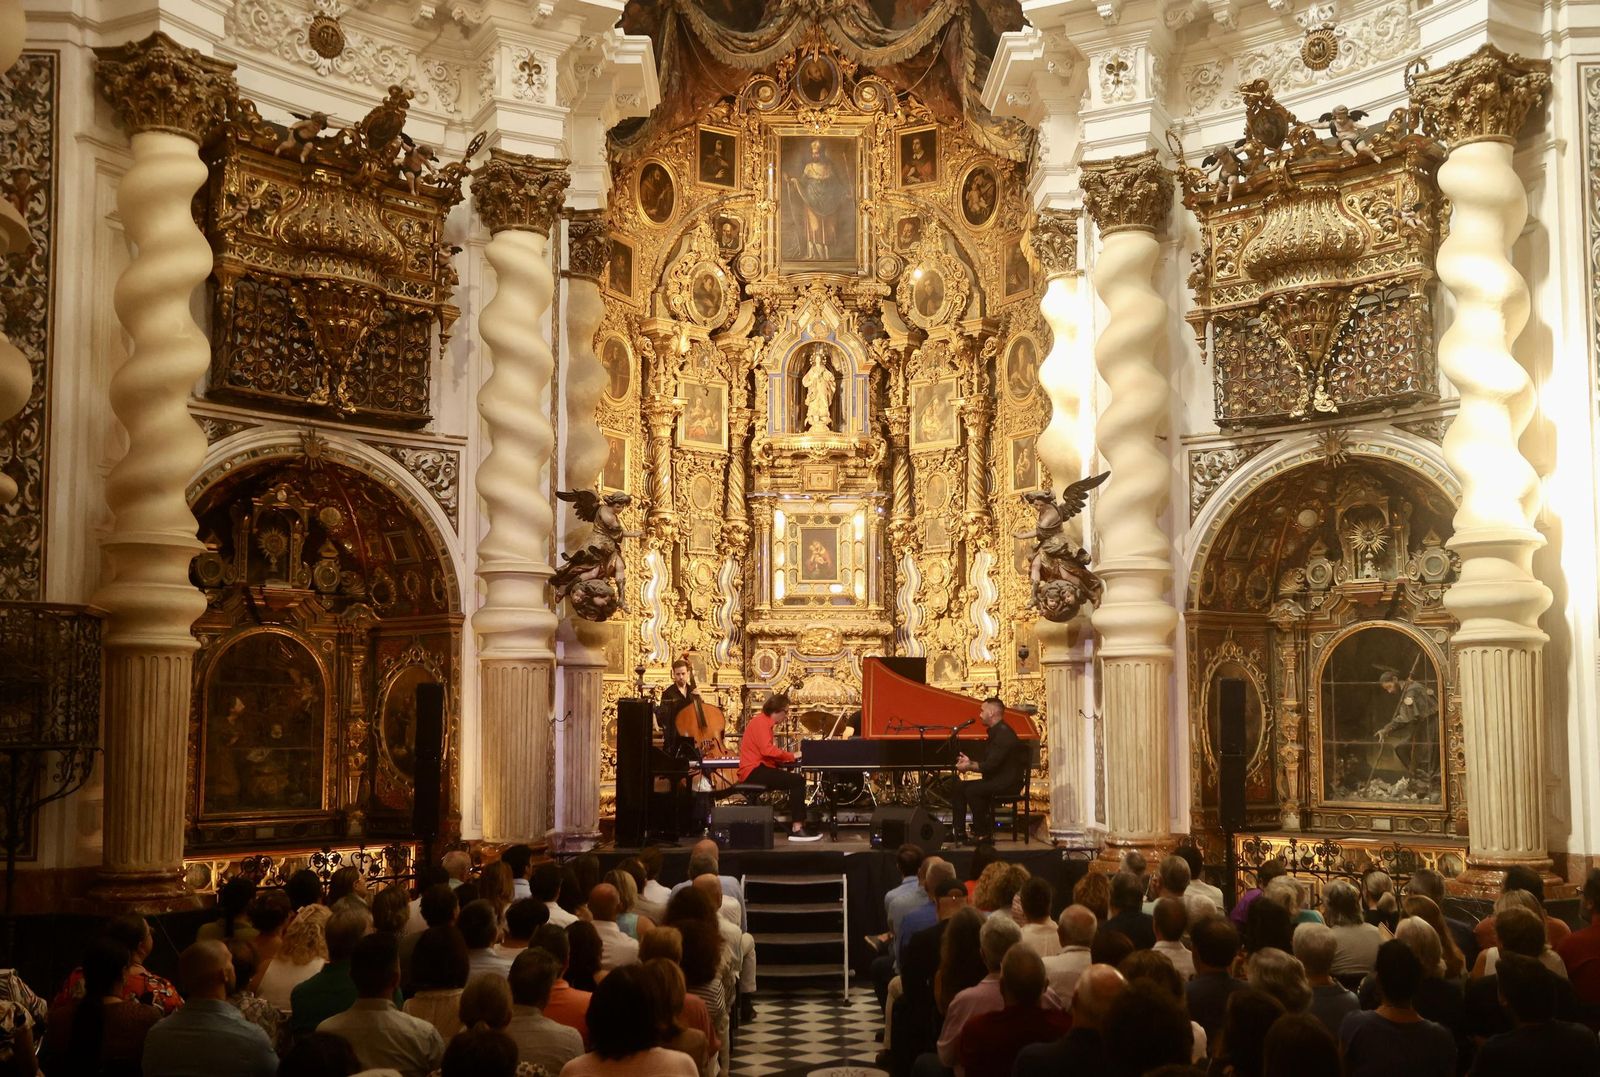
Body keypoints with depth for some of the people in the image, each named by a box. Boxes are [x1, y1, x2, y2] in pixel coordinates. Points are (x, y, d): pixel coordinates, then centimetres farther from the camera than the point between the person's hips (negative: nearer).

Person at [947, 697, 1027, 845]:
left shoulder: (1004, 733, -18)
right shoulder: (996, 731, 16)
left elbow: (991, 765, -24)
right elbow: (988, 762, 17)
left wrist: (970, 766, -13)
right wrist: (970, 764, 2)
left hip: (1008, 782, -11)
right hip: (996, 779, 11)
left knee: (972, 790, -29)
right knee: (957, 787, 2)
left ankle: (982, 834, -17)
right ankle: (958, 832, 0)